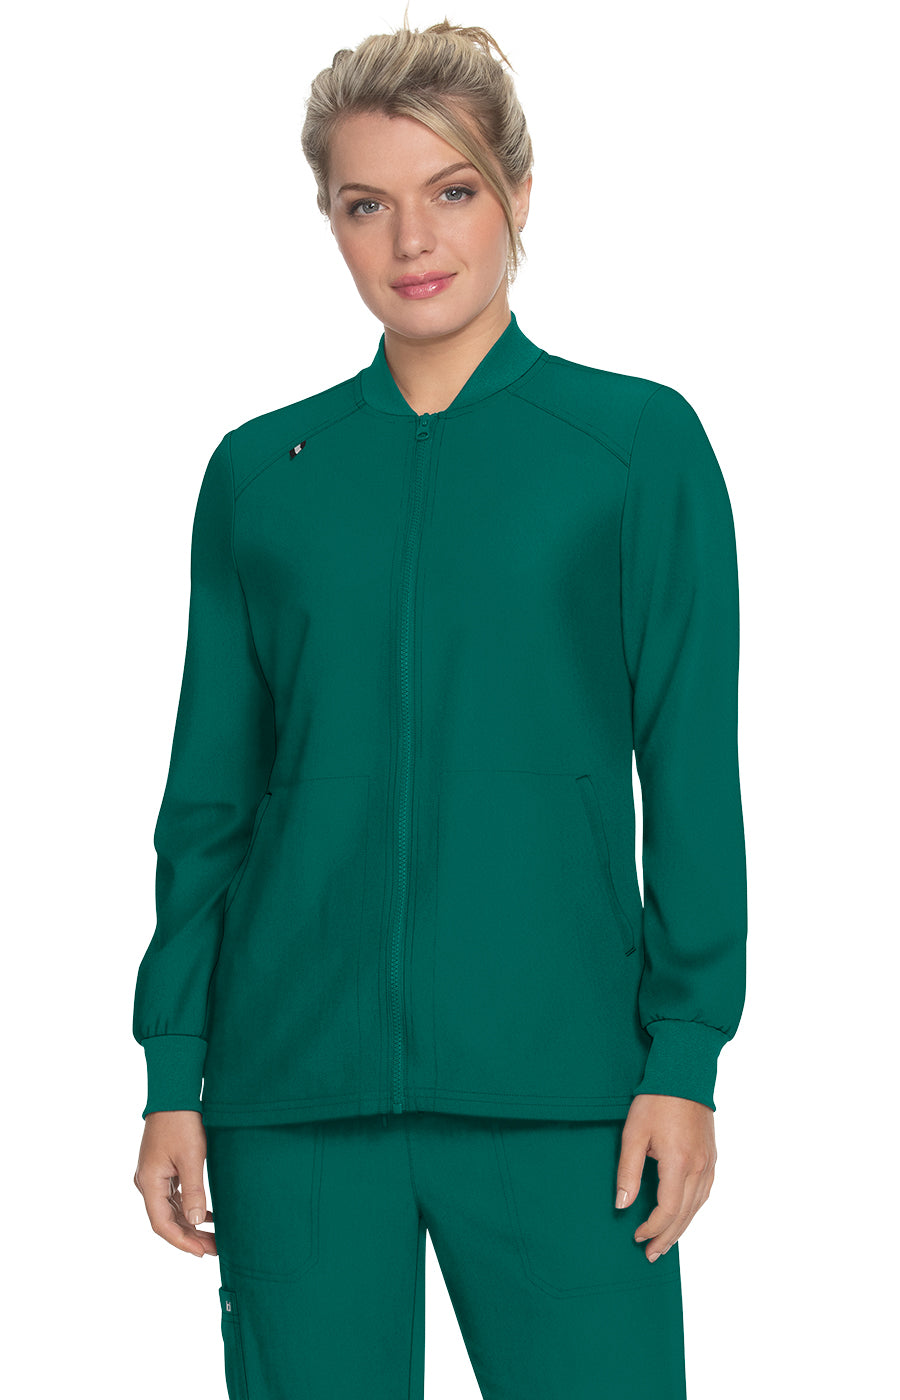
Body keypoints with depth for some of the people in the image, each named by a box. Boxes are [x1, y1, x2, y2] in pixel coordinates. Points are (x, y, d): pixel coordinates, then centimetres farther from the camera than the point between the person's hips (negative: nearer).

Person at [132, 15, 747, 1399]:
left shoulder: (640, 444, 3)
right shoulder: (259, 472, 9)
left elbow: (695, 777, 1)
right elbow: (209, 797, 11)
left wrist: (683, 1057, -5)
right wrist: (173, 1076, 7)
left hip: (557, 1086, -2)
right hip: (295, 1087, 2)